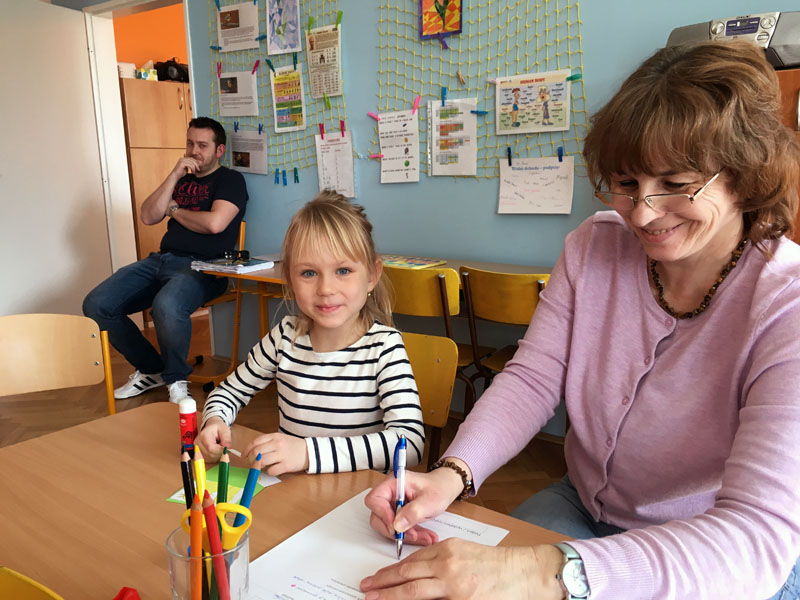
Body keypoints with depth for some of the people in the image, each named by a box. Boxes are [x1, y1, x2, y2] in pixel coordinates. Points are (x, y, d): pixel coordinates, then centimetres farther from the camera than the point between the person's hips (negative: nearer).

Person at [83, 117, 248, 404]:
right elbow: (148, 217, 10)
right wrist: (174, 176, 2)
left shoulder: (230, 179, 3)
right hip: (162, 259, 7)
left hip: (201, 266, -7)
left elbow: (214, 223, -15)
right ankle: (151, 369, 10)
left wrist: (174, 209, 3)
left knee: (166, 307, -38)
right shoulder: (181, 179, 22)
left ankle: (176, 379, -10)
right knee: (96, 305, -7)